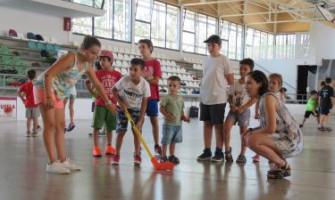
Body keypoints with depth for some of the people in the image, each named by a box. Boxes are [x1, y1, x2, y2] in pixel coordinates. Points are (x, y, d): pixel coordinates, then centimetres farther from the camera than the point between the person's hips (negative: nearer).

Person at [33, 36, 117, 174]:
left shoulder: (87, 66, 1)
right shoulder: (70, 58, -23)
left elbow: (98, 85, 13)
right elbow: (48, 74, -26)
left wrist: (108, 102, 12)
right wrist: (48, 97, -31)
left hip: (58, 94, 9)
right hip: (44, 88, -9)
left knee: (60, 126, 7)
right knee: (50, 125, -13)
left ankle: (63, 160, 12)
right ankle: (52, 163, -14)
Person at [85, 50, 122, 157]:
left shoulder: (117, 74, 0)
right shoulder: (98, 73, -2)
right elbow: (87, 82, 7)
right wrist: (93, 93, 0)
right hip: (100, 104, -1)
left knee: (110, 127, 10)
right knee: (97, 126, -3)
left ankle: (109, 147, 22)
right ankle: (96, 147, 2)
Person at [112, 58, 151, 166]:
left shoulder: (145, 85, -24)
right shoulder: (124, 80, -24)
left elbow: (144, 104, -19)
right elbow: (114, 90, -7)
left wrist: (140, 120, -22)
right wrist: (121, 103, -18)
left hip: (136, 109, 0)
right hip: (123, 107, 0)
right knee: (121, 131, -4)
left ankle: (137, 155, 7)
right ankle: (116, 155, 6)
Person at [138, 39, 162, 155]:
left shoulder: (155, 63, -3)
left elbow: (156, 81, -9)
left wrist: (143, 78, -14)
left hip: (151, 96, -2)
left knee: (154, 120, 5)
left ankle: (156, 145, 14)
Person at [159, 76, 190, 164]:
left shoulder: (181, 99, 9)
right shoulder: (166, 98, -9)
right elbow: (161, 109, -12)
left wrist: (184, 117, -1)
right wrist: (168, 116, -22)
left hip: (178, 124, 6)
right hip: (168, 124, -6)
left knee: (173, 141, 16)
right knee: (165, 141, 0)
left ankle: (172, 156, 27)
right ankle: (163, 157, 9)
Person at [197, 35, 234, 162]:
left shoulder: (223, 60, -7)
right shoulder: (206, 60, 11)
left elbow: (231, 80, -4)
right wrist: (202, 93, 13)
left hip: (218, 99, -6)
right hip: (205, 98, 6)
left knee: (218, 124, 1)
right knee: (207, 124, 9)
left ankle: (219, 152, 8)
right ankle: (207, 151, 16)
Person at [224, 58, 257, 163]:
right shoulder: (234, 83, 6)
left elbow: (254, 99, -10)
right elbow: (230, 97, 9)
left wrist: (242, 108, -16)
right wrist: (232, 105, -10)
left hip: (244, 111, -3)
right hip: (233, 110, 3)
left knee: (243, 132, 4)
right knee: (226, 127, -16)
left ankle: (242, 154, 14)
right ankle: (227, 149, -1)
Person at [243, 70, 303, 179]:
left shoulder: (268, 97, -17)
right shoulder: (263, 98, 12)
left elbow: (270, 128, -22)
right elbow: (268, 125, 19)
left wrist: (252, 133, -7)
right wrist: (251, 130, 5)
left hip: (291, 141, -10)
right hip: (285, 138, 10)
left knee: (251, 141, -26)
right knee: (250, 138, 21)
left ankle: (283, 165, -7)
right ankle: (281, 164, 15)